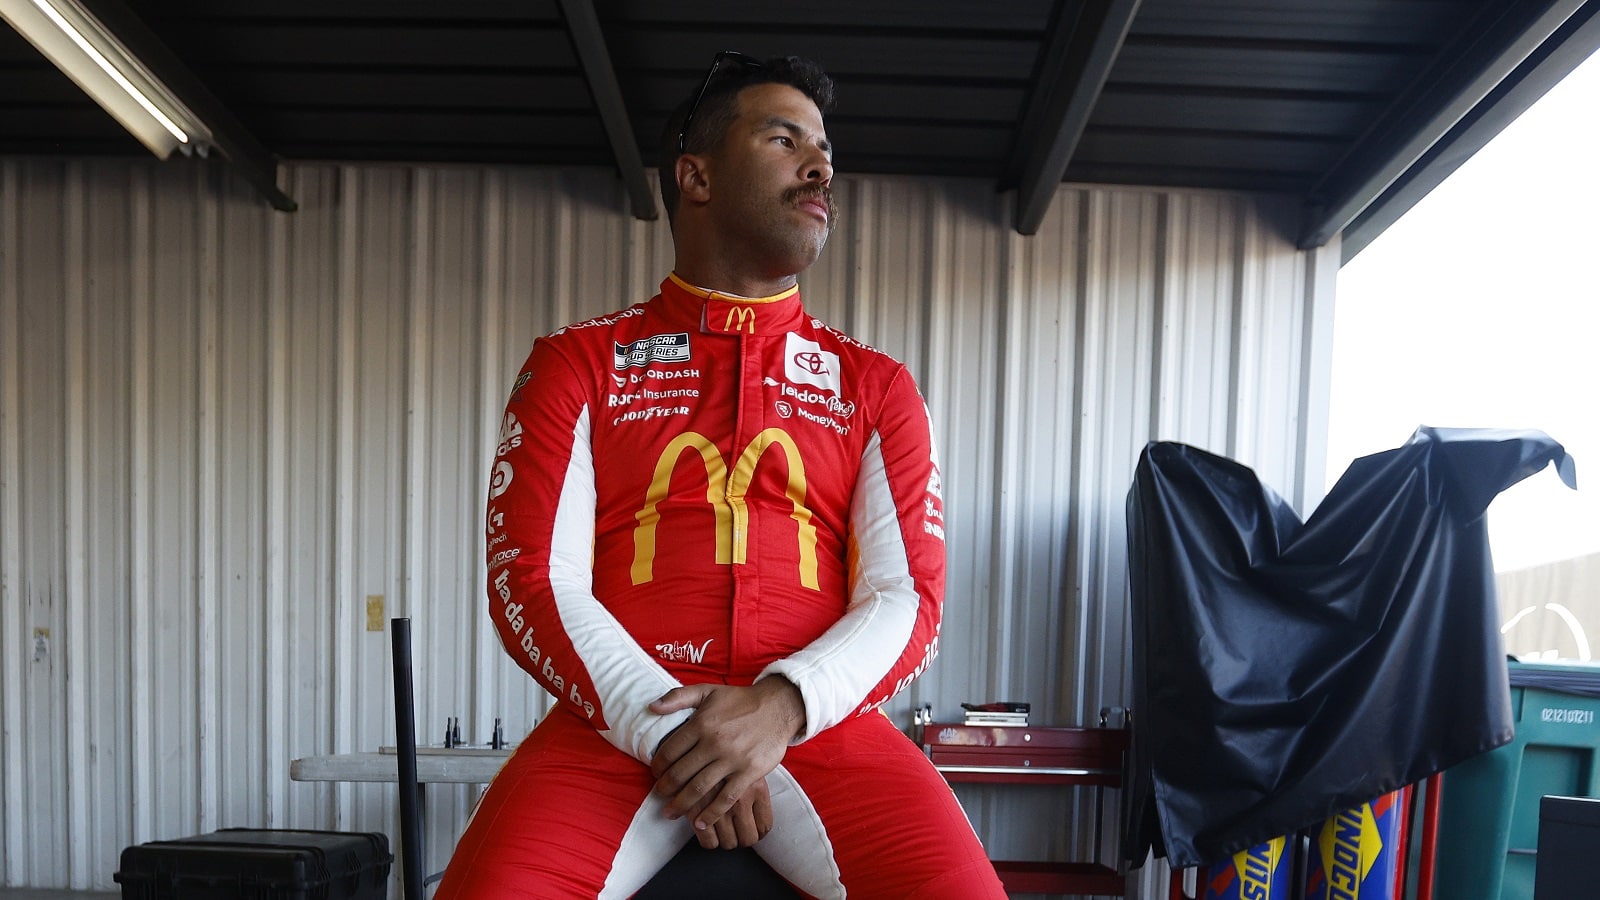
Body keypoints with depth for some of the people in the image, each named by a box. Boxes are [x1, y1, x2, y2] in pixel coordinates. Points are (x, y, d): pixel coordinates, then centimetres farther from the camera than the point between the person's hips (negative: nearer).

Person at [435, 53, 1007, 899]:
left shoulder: (875, 386, 14)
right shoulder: (576, 364, 11)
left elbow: (908, 596, 4)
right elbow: (532, 581, 1)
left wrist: (782, 708, -14)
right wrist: (670, 729, -13)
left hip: (820, 722, 1)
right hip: (616, 723, -1)